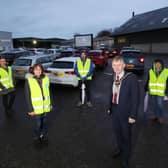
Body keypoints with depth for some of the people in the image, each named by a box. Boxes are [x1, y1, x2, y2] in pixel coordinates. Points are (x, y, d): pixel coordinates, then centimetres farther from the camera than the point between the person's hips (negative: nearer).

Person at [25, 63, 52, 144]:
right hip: (36, 108, -3)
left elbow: (48, 92, 6)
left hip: (45, 107, 3)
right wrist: (30, 109, -11)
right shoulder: (29, 80, -12)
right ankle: (37, 137, 35)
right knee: (38, 124, 9)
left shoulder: (46, 79, -2)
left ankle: (44, 136, 41)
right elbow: (28, 96, -10)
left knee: (45, 122, 18)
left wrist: (50, 104, 9)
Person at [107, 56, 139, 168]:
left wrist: (133, 115, -16)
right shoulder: (114, 77, -2)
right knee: (117, 131, 23)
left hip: (125, 112, -5)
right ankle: (118, 149, 52)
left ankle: (125, 157, 40)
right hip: (115, 110, 5)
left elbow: (135, 98, -18)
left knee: (126, 135, 15)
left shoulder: (131, 78, -20)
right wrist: (110, 107, 9)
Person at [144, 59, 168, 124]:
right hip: (152, 92, 3)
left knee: (160, 105, 1)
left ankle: (161, 117, 23)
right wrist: (146, 89, 8)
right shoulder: (151, 71, -4)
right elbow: (148, 81, 6)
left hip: (160, 93, -2)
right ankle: (155, 115, 36)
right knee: (154, 104, 16)